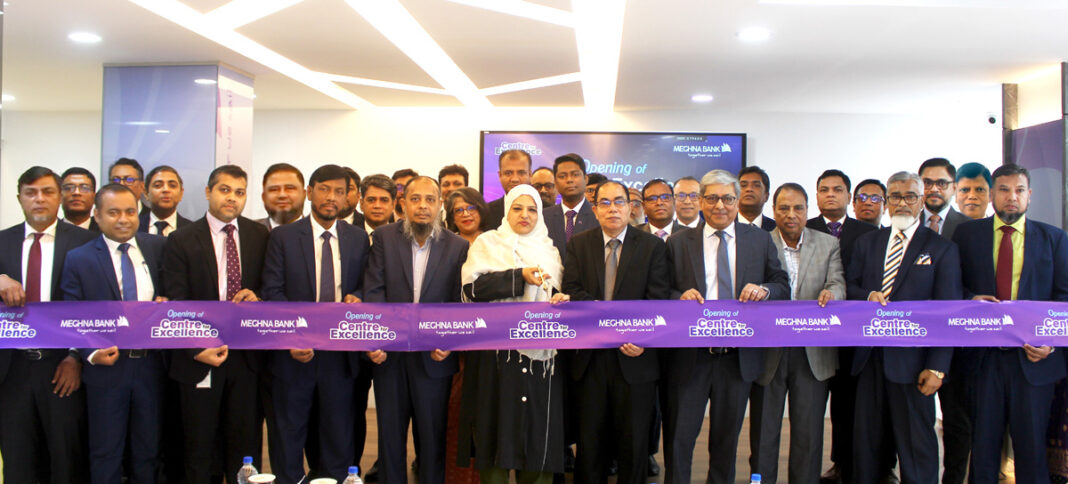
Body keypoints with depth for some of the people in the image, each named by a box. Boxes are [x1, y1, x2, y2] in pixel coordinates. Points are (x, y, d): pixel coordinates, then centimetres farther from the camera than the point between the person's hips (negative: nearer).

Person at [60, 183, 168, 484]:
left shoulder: (159, 248, 2)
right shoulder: (78, 259, -3)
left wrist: (165, 303, -13)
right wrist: (91, 353, -20)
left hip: (151, 365, 2)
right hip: (107, 367, -2)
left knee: (148, 451, 16)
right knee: (105, 454, 11)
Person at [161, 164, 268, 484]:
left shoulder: (260, 236, 5)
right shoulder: (181, 241, -2)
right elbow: (177, 302, -7)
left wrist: (257, 299, -12)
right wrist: (197, 348, -16)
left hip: (246, 357, 2)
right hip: (199, 359, -1)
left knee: (246, 444, 8)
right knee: (199, 447, 10)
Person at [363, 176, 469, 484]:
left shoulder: (457, 246, 0)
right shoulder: (383, 238, 1)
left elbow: (459, 303, -2)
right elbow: (374, 292, -6)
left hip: (433, 357, -1)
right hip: (389, 353, 1)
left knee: (433, 436, 8)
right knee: (390, 433, 12)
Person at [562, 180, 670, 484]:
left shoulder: (653, 246, 3)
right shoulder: (578, 245, 7)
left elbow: (658, 299, -4)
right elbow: (572, 291, -4)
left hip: (635, 360, -1)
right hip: (589, 358, 1)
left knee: (634, 444, 7)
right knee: (589, 442, 10)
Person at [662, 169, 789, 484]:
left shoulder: (760, 240, 7)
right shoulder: (678, 243, 5)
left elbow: (783, 287, 6)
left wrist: (764, 290, -15)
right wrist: (680, 297, -17)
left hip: (738, 359, 1)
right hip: (690, 357, -1)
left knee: (726, 440, 15)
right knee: (678, 439, 1)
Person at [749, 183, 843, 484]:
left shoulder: (829, 245, 7)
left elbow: (838, 283, -4)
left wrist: (831, 292, -27)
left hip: (812, 354, 1)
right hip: (768, 353, -1)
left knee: (809, 430, 6)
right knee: (764, 428, 8)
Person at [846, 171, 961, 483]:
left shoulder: (942, 249, 1)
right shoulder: (867, 242, 14)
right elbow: (849, 286, 15)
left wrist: (937, 367, -12)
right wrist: (868, 296, -9)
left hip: (911, 362, -4)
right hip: (869, 357, 4)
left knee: (916, 446, 2)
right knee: (866, 441, 10)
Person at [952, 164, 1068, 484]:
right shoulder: (967, 233, 7)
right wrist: (969, 300, -12)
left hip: (1033, 356, 0)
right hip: (984, 355, 0)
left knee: (1031, 444, 5)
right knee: (983, 443, 8)